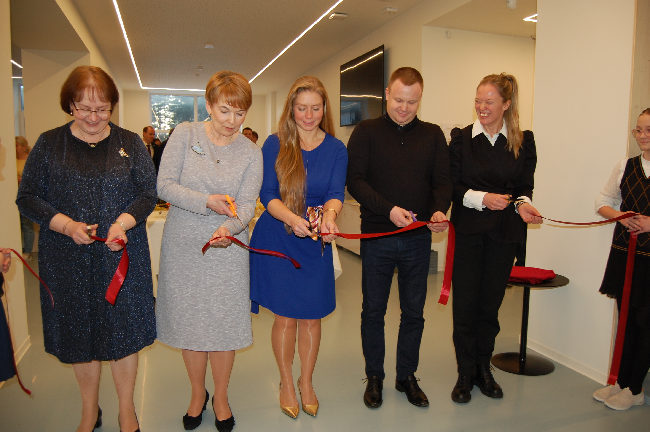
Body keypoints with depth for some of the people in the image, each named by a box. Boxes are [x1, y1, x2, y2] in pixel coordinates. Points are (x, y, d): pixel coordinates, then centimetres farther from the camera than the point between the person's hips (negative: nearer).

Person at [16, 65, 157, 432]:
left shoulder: (130, 143, 3)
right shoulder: (49, 144, 3)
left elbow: (149, 192, 0)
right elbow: (27, 197, 2)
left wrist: (125, 221, -18)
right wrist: (66, 225, -14)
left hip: (121, 257, 0)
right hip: (68, 261, 1)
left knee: (123, 332, 7)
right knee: (79, 334, 13)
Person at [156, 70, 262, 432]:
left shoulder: (251, 152, 0)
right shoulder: (185, 134, -2)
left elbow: (247, 204, -7)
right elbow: (165, 185, -7)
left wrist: (229, 226, -27)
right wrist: (206, 201, -19)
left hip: (227, 250, 0)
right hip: (183, 247, 0)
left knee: (224, 323, 6)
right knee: (189, 321, 11)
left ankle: (221, 397, 30)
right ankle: (198, 393, 35)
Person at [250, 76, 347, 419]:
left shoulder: (336, 149, 1)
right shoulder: (274, 145, -4)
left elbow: (336, 193, -10)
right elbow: (267, 195, -9)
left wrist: (329, 216, -33)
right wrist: (293, 219, -28)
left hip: (316, 242, 2)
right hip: (277, 239, -1)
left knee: (311, 315, 10)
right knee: (285, 316, 7)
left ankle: (306, 382, 34)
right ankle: (286, 383, 31)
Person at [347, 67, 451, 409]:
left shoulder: (433, 135, 7)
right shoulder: (366, 132, 0)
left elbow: (442, 182, 3)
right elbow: (354, 180, -8)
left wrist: (439, 210, -18)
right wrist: (388, 209, -20)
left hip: (418, 239, 2)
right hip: (377, 237, -2)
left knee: (414, 312, 12)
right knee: (373, 310, 10)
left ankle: (406, 376, 31)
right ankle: (374, 377, 28)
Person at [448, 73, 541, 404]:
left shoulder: (523, 141, 6)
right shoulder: (461, 138, 1)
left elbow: (525, 185, 6)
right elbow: (452, 185, -2)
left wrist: (522, 203, -16)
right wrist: (481, 198, -17)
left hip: (504, 232, 2)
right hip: (468, 230, -1)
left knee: (490, 302, 10)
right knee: (465, 303, 2)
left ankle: (483, 369, 28)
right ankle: (465, 374, 18)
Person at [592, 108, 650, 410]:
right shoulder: (626, 166, 7)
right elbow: (603, 201, 14)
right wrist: (619, 216, -4)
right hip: (624, 253, 4)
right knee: (626, 319, 13)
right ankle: (621, 382, 27)